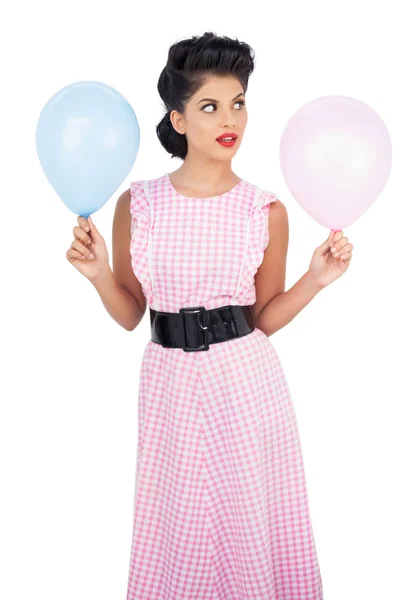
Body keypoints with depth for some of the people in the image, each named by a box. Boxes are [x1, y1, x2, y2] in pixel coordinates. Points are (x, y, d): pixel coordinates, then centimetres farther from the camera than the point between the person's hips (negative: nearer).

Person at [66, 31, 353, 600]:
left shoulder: (267, 211, -2)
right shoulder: (137, 204, -2)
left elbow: (264, 318, 5)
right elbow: (129, 314, 5)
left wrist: (315, 280, -8)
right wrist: (100, 274, -12)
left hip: (246, 381, 0)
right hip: (170, 380, 1)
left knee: (251, 520, 11)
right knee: (177, 523, 12)